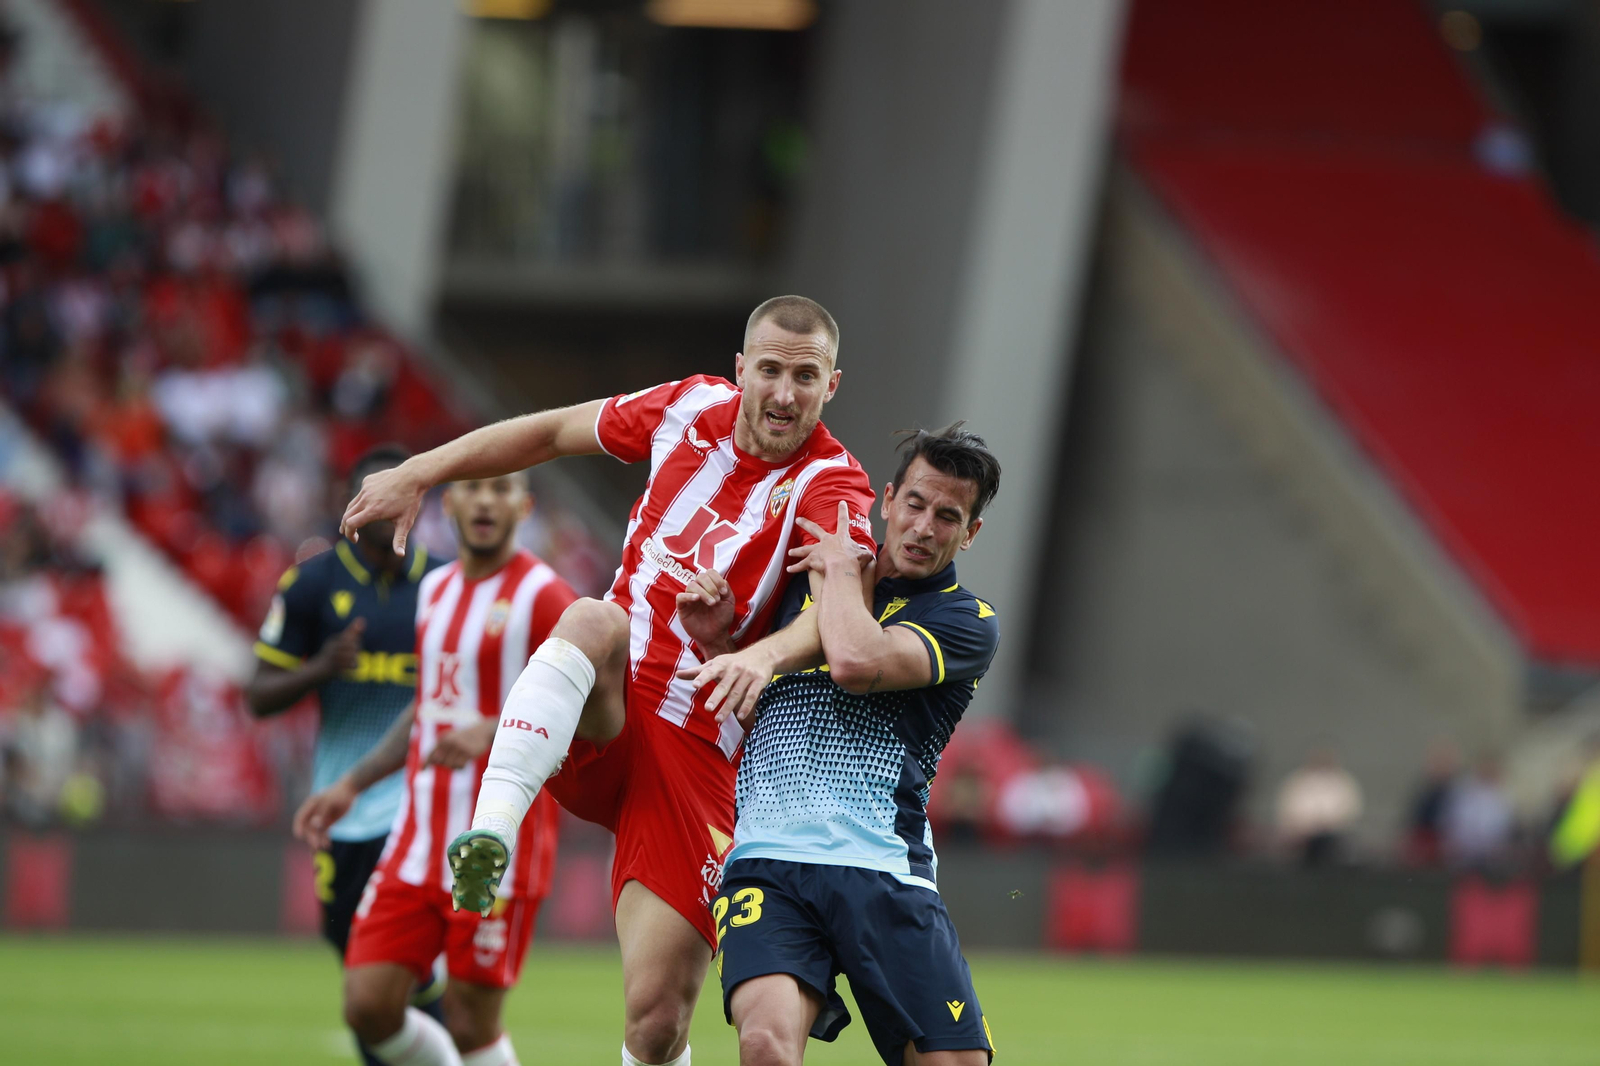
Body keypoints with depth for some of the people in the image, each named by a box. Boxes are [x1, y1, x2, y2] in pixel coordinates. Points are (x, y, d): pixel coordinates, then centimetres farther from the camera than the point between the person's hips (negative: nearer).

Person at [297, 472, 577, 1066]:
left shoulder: (543, 598, -8)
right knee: (368, 1006, 0)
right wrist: (353, 784, 23)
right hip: (418, 840, 7)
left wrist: (493, 732, -31)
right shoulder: (436, 589, 15)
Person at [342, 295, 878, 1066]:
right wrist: (416, 476, 18)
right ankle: (490, 835, -46)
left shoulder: (830, 488, -11)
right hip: (599, 722, 2)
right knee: (593, 621, -33)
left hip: (695, 754, -2)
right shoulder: (692, 409, 2)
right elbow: (555, 431, 19)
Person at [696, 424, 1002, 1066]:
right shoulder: (810, 572, 20)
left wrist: (841, 567, 3)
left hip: (884, 873, -1)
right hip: (767, 859, 1)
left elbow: (855, 662, -14)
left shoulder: (967, 622, 6)